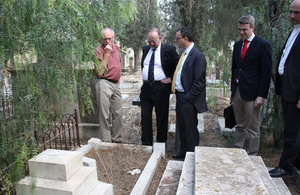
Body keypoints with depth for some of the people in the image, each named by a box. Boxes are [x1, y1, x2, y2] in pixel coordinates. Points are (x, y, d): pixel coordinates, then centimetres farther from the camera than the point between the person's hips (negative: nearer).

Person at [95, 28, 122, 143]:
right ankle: (106, 141, 7)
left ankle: (117, 139, 25)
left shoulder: (116, 47, 12)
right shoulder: (99, 51, -8)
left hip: (115, 84, 7)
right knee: (104, 115, -4)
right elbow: (99, 72, -18)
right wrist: (106, 54, -19)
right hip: (104, 83, -7)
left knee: (118, 114, 12)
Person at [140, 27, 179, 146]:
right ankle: (146, 144, 21)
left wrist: (171, 78, -8)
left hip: (161, 88, -5)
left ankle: (161, 144, 21)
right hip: (146, 87, 5)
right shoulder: (145, 49, 11)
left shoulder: (169, 50, -6)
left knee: (161, 118, 6)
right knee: (145, 117, 8)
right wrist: (144, 77, 14)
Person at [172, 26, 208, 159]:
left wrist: (188, 98, -18)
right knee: (181, 127, 19)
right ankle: (183, 152, 35)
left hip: (188, 99, -9)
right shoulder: (184, 54, 12)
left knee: (190, 129, 5)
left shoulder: (198, 56, -16)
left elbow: (199, 81, -19)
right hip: (180, 96, 9)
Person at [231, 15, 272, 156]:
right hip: (237, 91, 6)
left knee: (253, 129, 3)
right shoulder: (237, 45, 13)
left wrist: (262, 95, -14)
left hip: (251, 93, -6)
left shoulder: (263, 45, -6)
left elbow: (266, 72, -9)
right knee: (240, 125, 16)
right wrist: (232, 90, 15)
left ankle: (252, 156, 16)